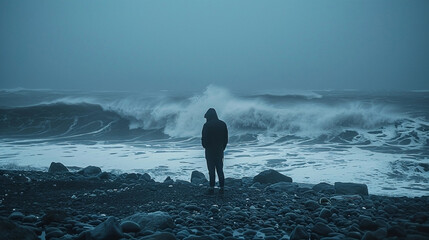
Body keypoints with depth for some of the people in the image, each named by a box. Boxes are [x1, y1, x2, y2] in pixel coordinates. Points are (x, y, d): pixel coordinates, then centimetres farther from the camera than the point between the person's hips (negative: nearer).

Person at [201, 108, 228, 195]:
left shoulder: (207, 125, -12)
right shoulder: (223, 124, 4)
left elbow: (204, 139, -11)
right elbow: (226, 138, 7)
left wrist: (205, 146, 7)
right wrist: (222, 148, 14)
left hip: (210, 151, -4)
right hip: (220, 151, 5)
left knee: (211, 171, -1)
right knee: (220, 170, 11)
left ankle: (212, 188, 0)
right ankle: (221, 188, 11)